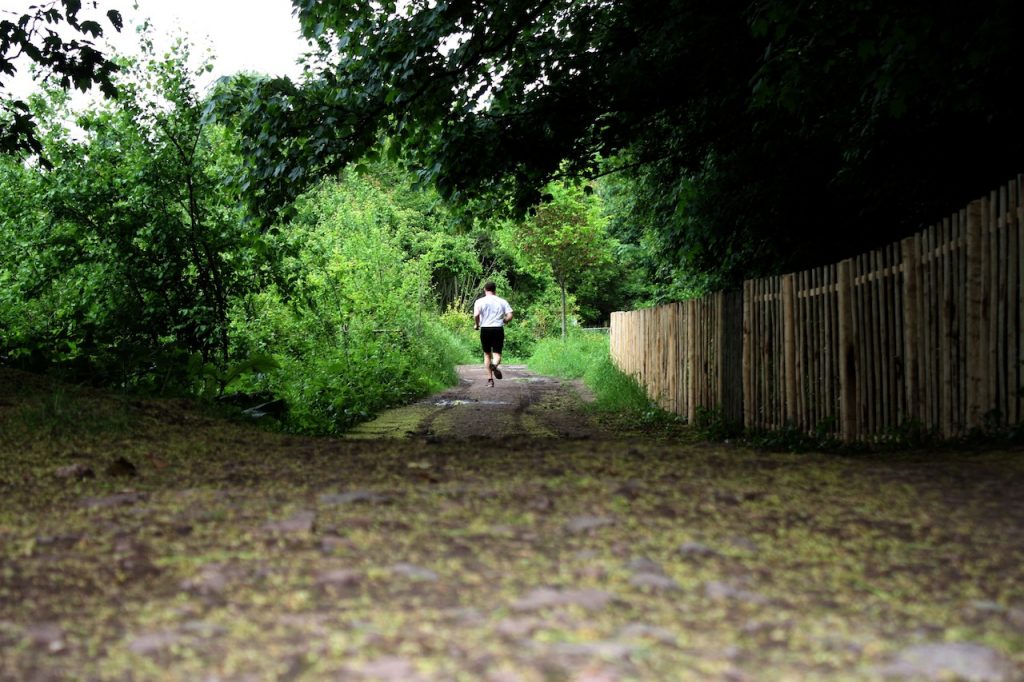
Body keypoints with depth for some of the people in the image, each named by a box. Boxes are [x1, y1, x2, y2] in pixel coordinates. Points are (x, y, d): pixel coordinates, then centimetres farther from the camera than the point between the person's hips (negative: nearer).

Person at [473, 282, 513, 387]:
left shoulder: (480, 301, 0)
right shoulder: (502, 301, 5)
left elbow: (476, 315, -15)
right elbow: (510, 316, -3)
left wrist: (477, 325, 2)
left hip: (485, 329, 0)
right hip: (498, 329, 0)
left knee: (487, 354, 13)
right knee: (497, 353, 2)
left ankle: (490, 379, 12)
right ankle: (495, 365, -33)